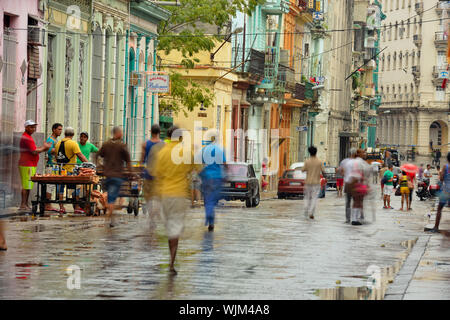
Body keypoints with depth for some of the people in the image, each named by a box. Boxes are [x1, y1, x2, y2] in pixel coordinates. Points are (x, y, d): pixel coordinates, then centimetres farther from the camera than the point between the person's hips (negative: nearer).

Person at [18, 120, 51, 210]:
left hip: (29, 165, 11)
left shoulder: (26, 137, 21)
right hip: (28, 165, -11)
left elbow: (33, 150, 21)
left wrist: (44, 147, 8)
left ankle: (26, 204, 15)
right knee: (26, 185, -10)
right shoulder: (27, 138, -14)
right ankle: (23, 205, -12)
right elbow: (34, 151, -18)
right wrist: (44, 147, -3)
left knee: (27, 186, 12)